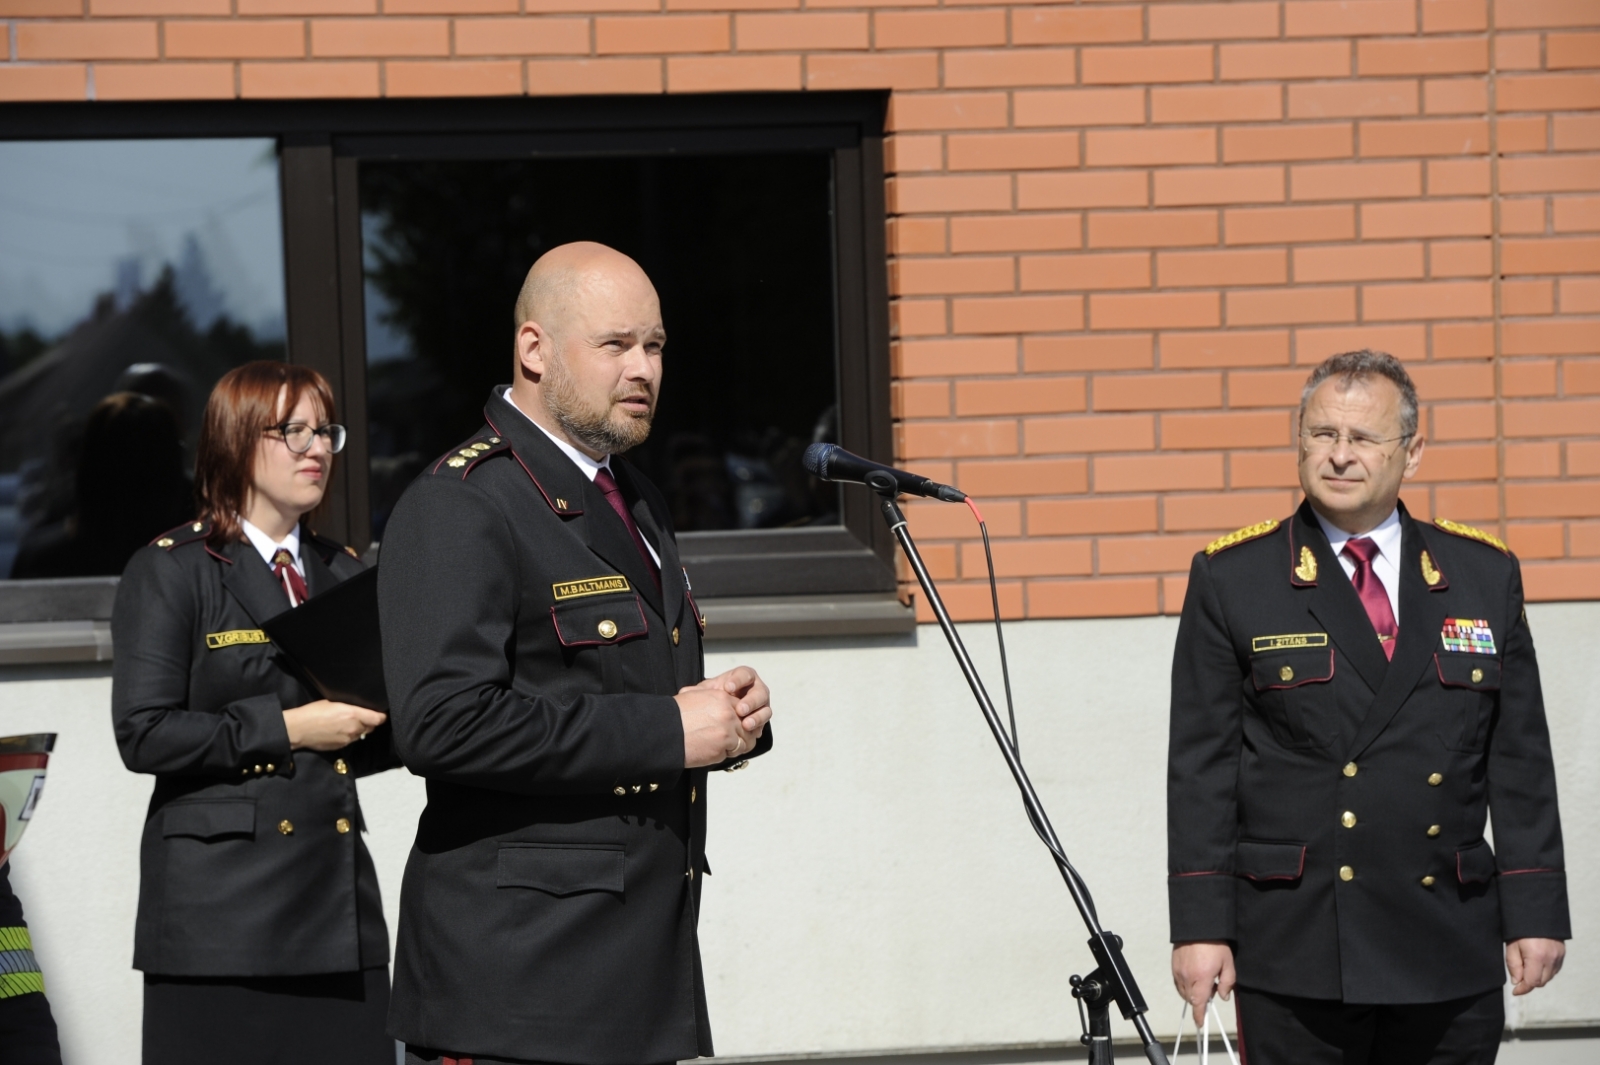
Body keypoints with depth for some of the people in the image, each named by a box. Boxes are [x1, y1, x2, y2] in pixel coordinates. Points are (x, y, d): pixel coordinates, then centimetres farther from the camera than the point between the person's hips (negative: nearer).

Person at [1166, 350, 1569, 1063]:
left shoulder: (1485, 576, 10)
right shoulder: (1231, 581, 4)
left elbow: (1520, 763, 10)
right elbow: (1202, 768, 1)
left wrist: (1535, 914, 4)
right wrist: (1200, 925, -5)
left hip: (1451, 956, 2)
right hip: (1295, 957, -2)